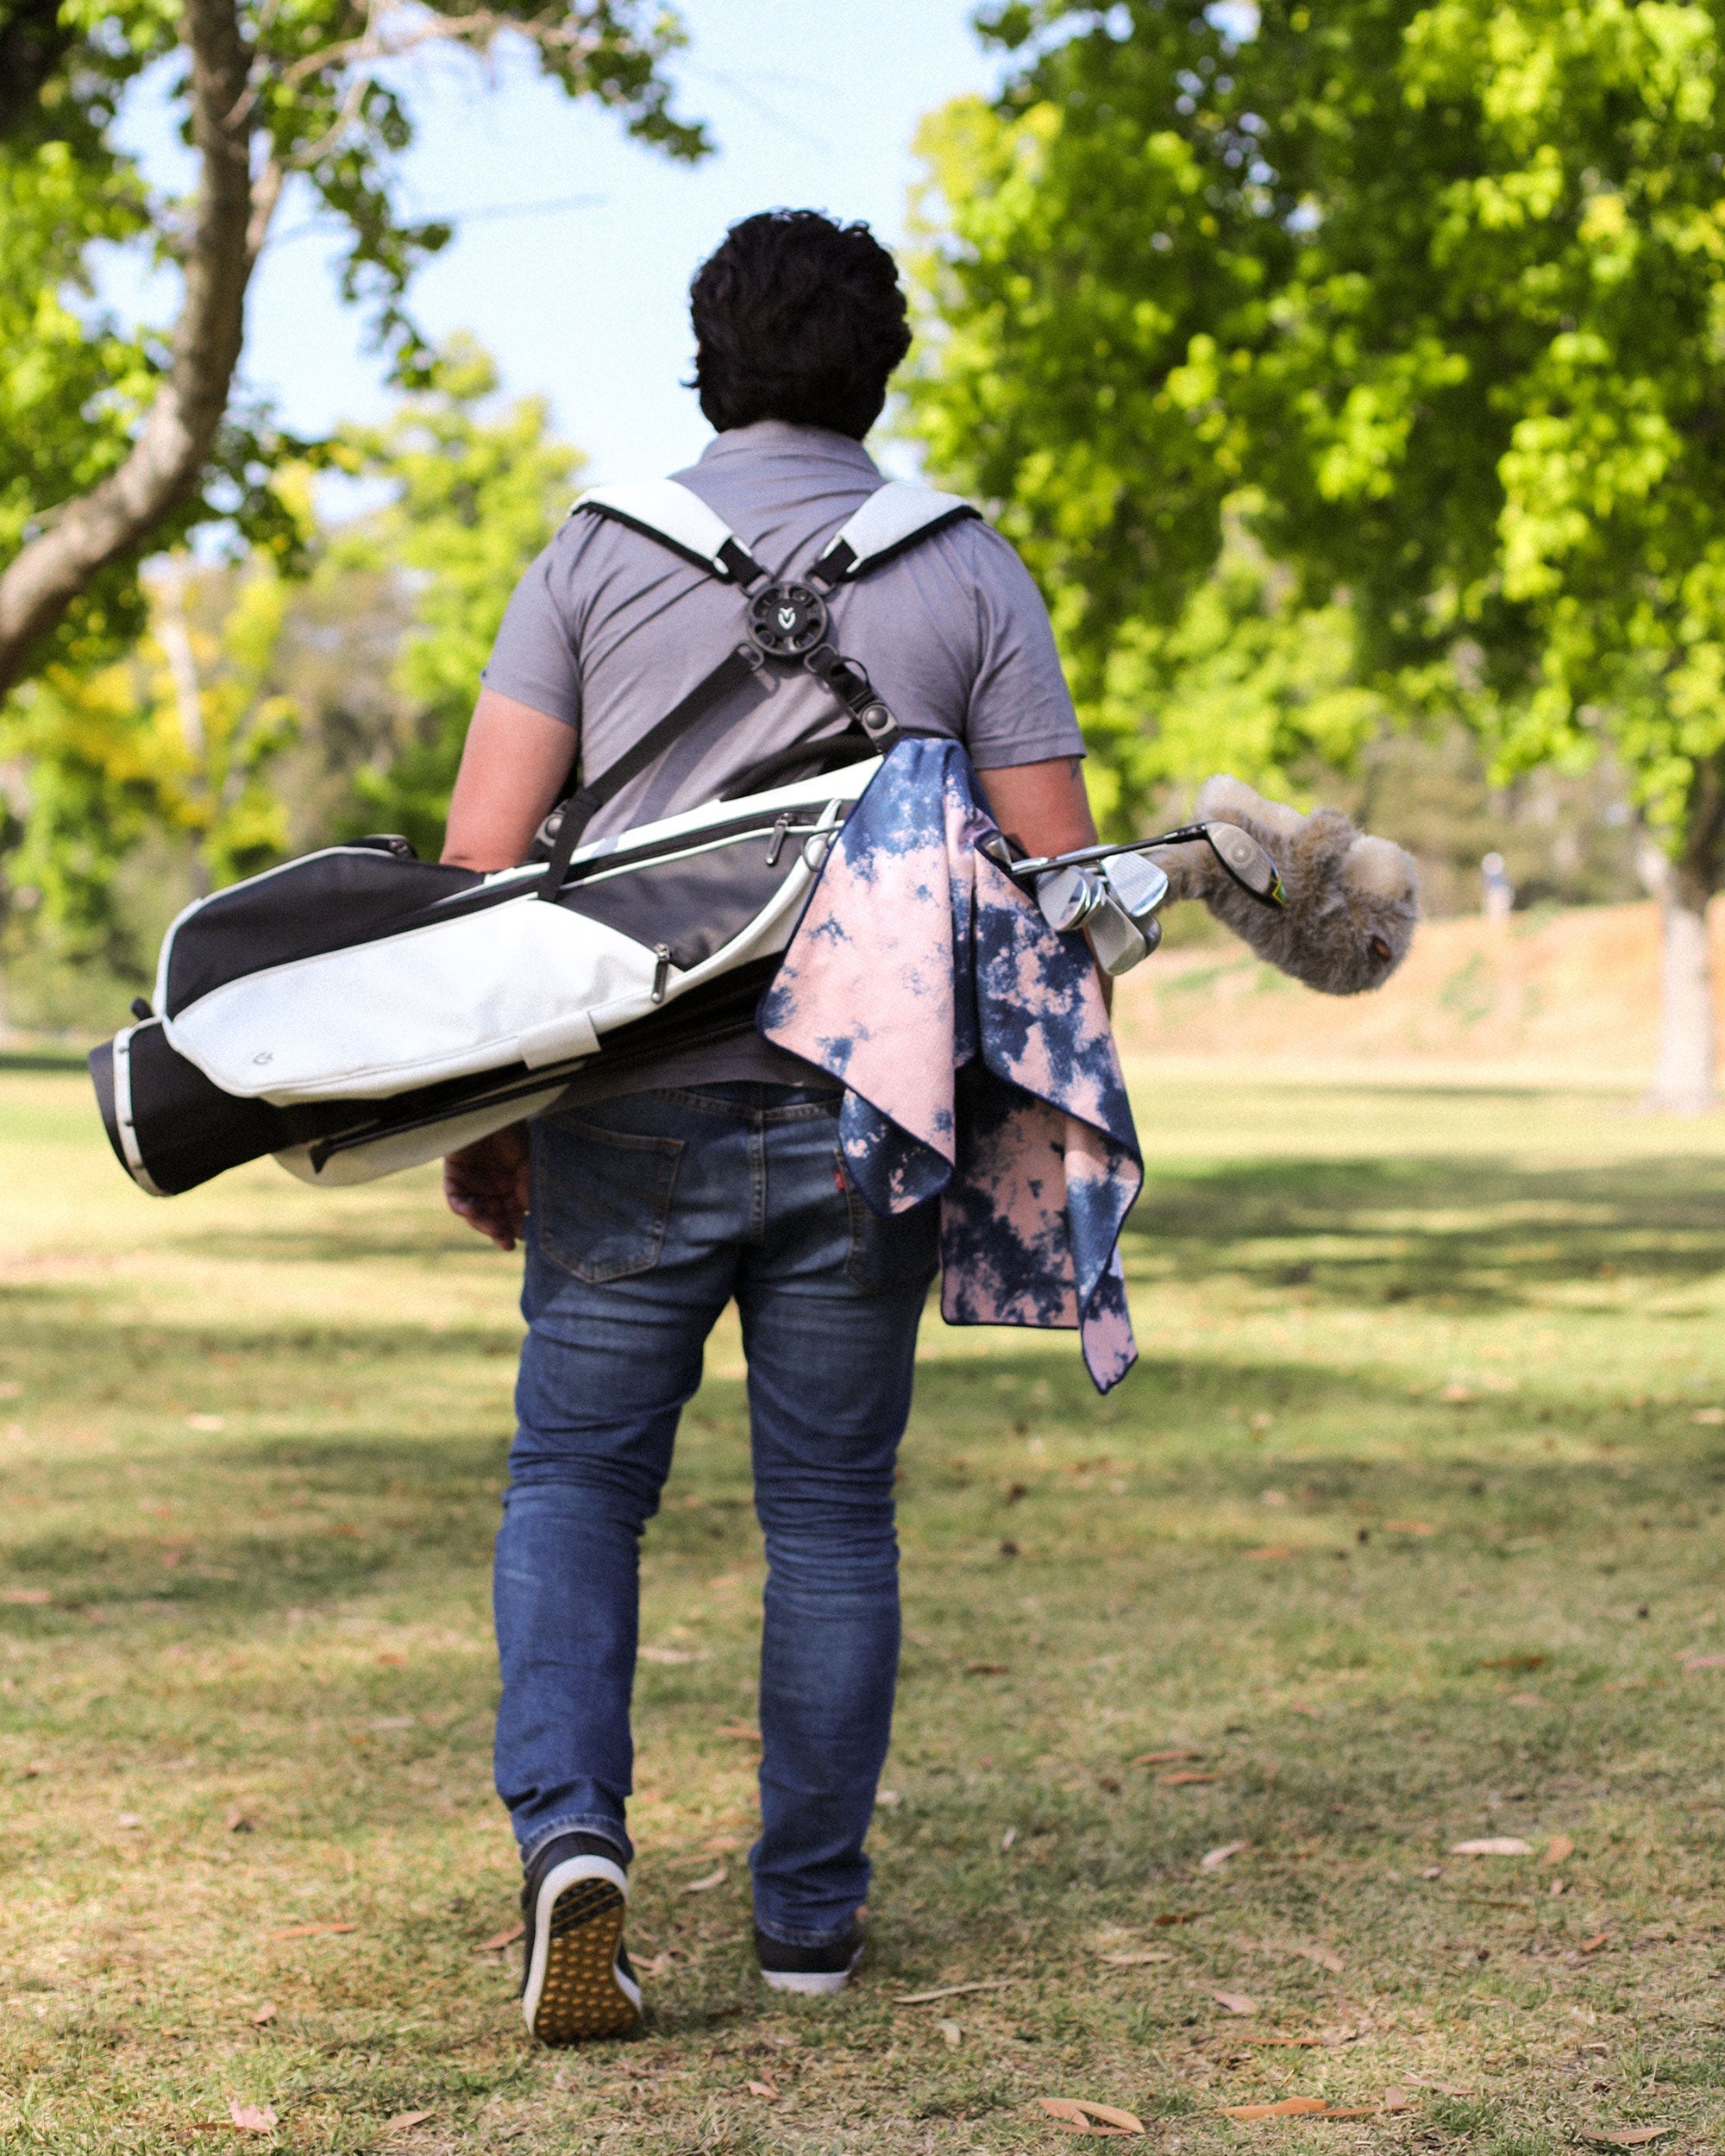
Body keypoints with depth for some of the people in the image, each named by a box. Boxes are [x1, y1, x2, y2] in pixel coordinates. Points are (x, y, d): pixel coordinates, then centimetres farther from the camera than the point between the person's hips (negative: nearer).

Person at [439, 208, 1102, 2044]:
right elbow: (1057, 882, 2)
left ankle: (567, 1828, -9)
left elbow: (483, 846, -3)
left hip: (633, 1114, -1)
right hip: (864, 1122, 1)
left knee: (574, 1479, 11)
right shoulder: (969, 577, 5)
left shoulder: (597, 554, 2)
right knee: (831, 1508, 11)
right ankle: (809, 1911, 17)